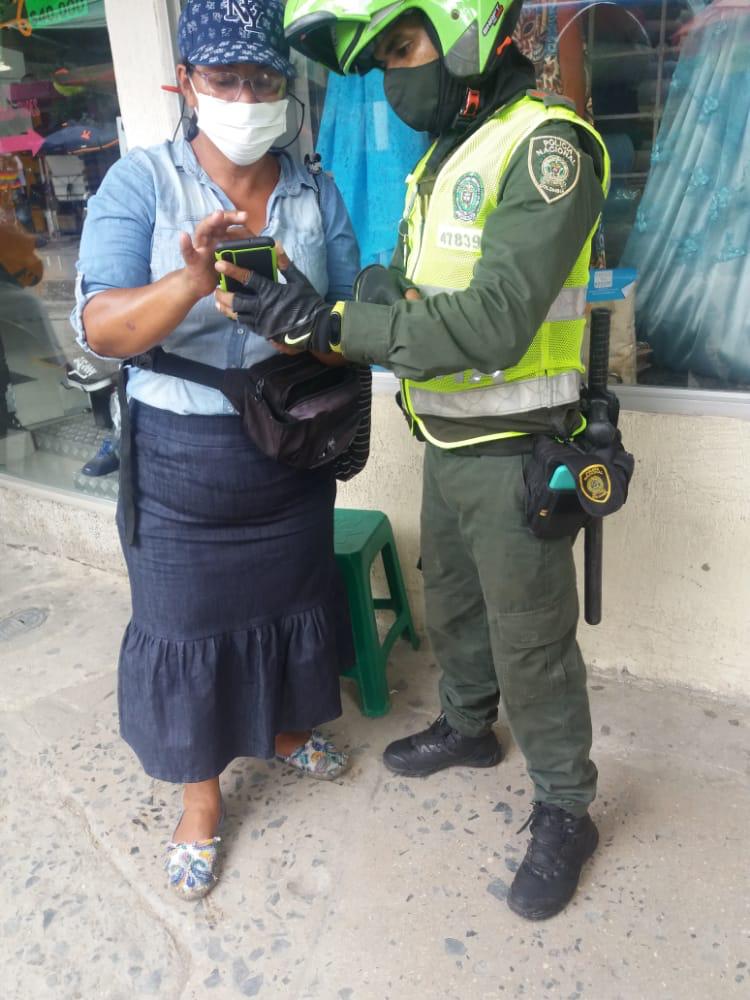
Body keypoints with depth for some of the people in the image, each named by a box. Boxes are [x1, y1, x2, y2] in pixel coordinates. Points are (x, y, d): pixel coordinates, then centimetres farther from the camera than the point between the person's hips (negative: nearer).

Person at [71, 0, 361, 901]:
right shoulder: (141, 183, -7)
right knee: (185, 620, 8)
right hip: (181, 458, -3)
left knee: (291, 594, 18)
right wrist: (195, 279, -35)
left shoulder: (315, 194, 3)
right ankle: (200, 796, 31)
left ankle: (286, 729, 47)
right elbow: (100, 328, -18)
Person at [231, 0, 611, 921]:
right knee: (451, 603, 23)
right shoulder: (439, 161, 12)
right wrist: (302, 309, -8)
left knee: (531, 644, 5)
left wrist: (329, 323, -29)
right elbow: (402, 289, 9)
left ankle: (564, 814, 28)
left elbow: (496, 321, -28)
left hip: (514, 455, -8)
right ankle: (467, 728, 49)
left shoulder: (547, 145, -17)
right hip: (447, 444, 8)